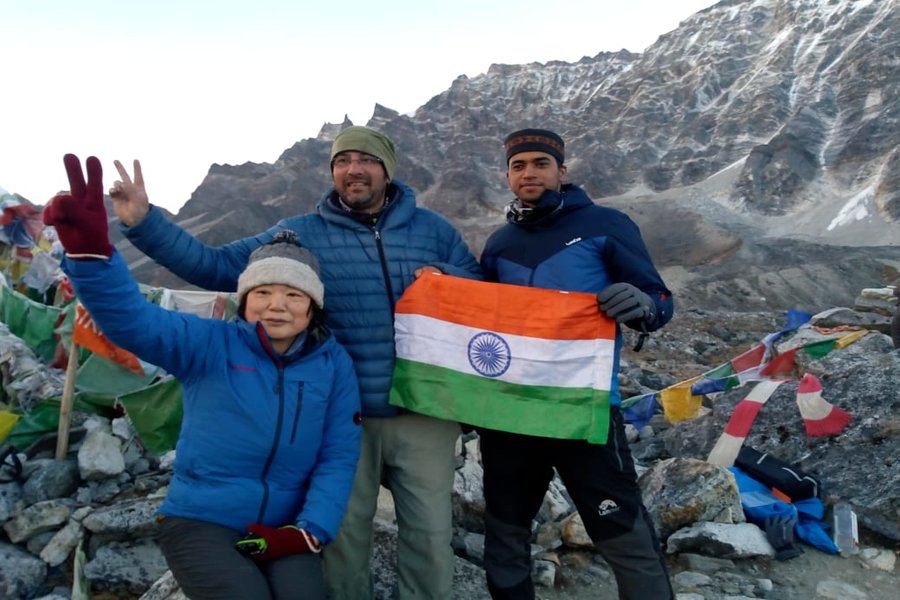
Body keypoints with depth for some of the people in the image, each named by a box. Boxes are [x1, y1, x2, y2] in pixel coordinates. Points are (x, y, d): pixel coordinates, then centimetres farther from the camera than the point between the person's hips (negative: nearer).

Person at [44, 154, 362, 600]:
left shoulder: (333, 362, -2)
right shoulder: (212, 344, -7)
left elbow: (339, 455, -3)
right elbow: (131, 320, -22)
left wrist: (311, 532, -12)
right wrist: (90, 250, -39)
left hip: (280, 531, 2)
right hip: (200, 522, -1)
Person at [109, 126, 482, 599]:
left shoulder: (432, 229, 5)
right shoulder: (300, 233, 3)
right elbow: (215, 267, 1)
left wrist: (445, 280, -12)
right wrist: (144, 222, -8)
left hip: (423, 413, 1)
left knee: (430, 534, 13)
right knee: (344, 536, 15)